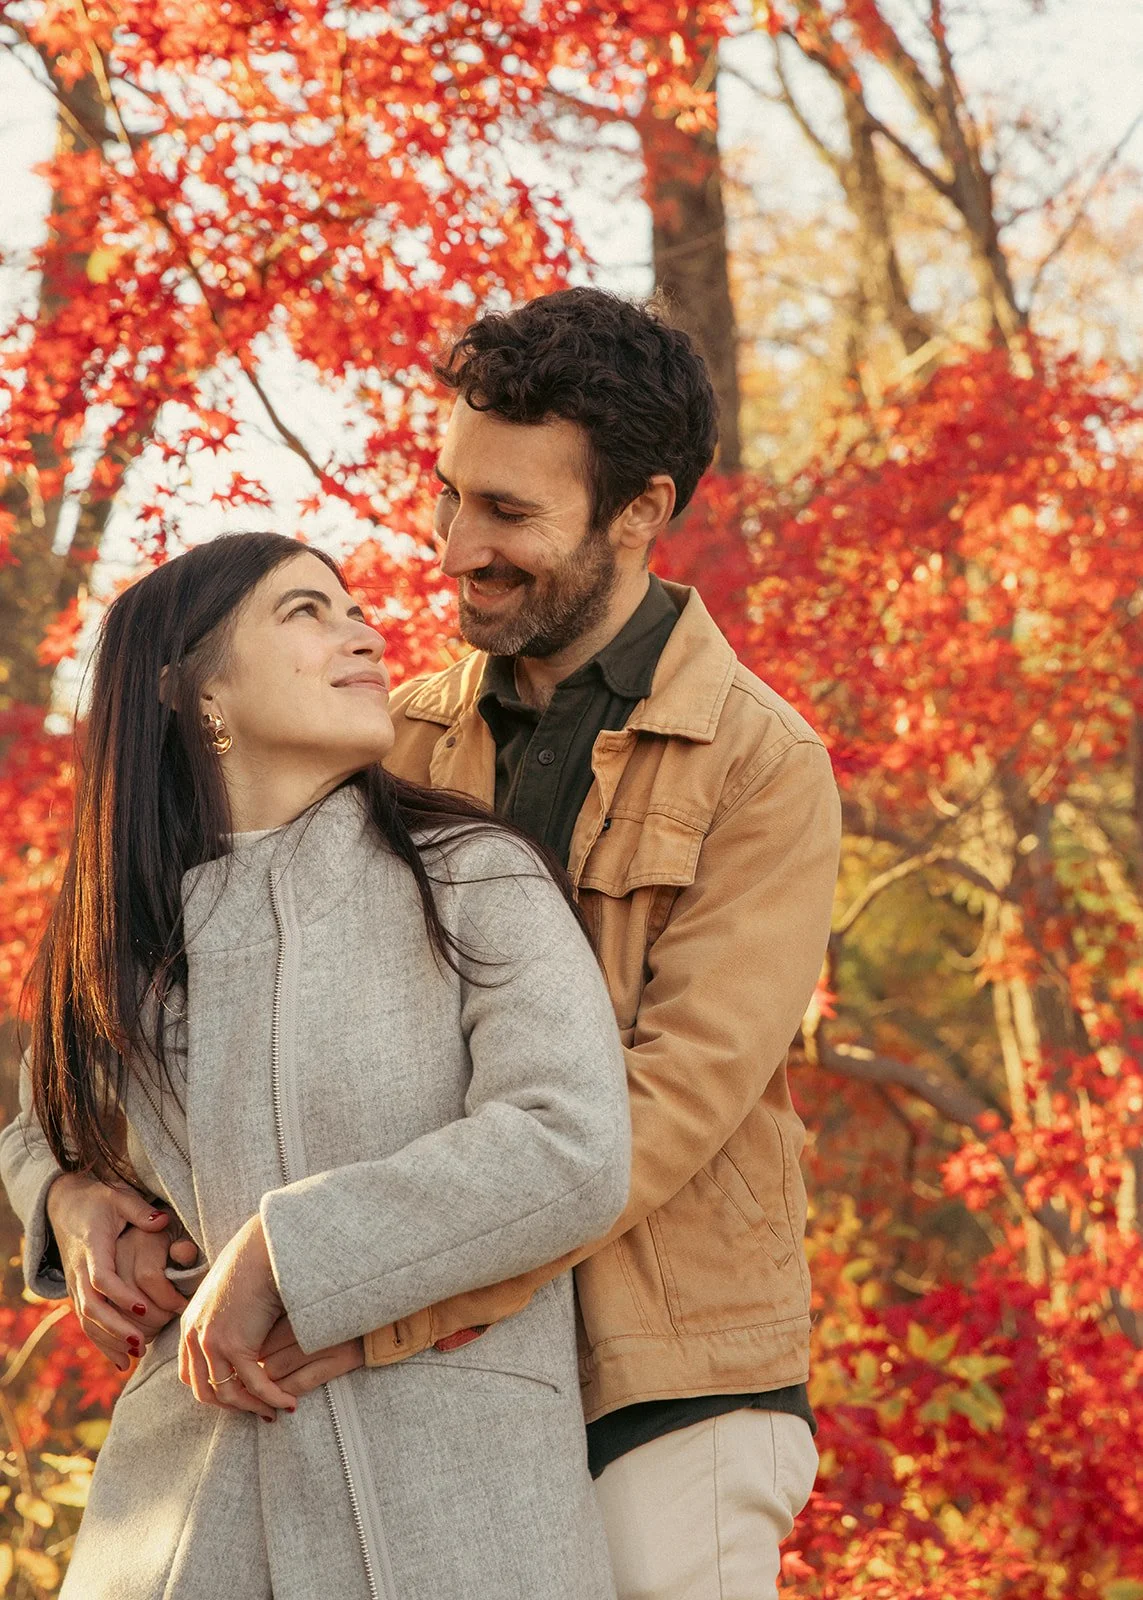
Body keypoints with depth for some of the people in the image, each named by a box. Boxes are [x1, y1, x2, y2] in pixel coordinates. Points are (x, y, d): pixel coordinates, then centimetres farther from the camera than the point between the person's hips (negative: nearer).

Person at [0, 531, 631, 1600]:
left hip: (456, 1494, -3)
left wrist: (276, 1259, -14)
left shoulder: (474, 881, -2)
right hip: (194, 1502, 3)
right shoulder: (113, 952, 10)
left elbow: (570, 1153, -15)